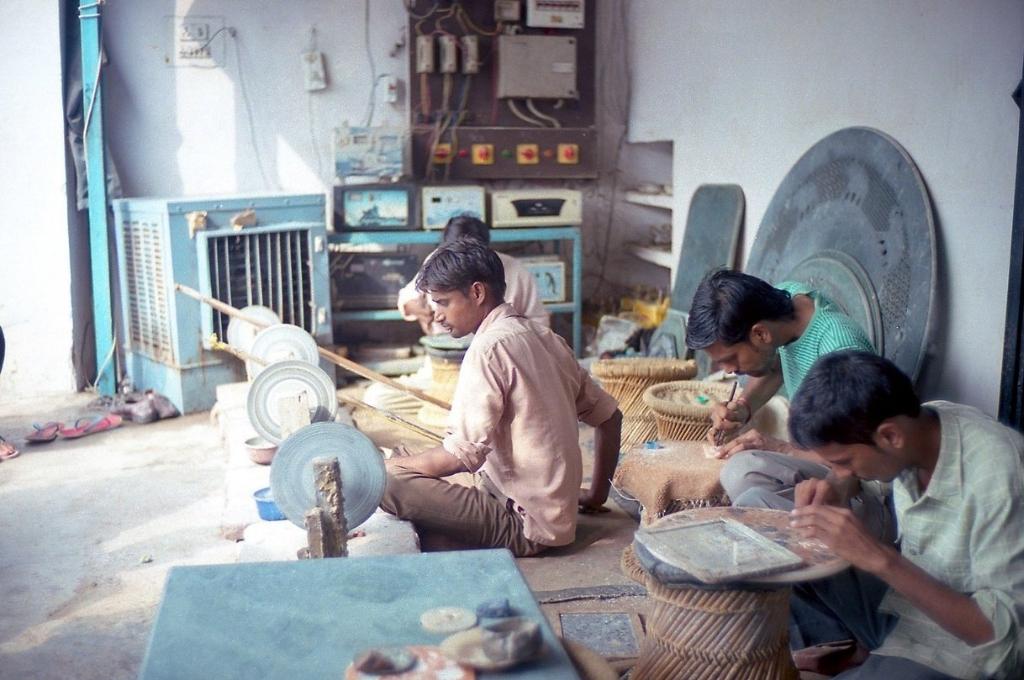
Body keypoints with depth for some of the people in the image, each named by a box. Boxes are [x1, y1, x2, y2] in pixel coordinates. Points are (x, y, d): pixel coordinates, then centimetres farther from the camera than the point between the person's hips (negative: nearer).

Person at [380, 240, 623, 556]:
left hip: (524, 528, -9)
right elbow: (609, 416, 15)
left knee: (390, 482, -17)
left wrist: (389, 466, -8)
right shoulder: (543, 337, 8)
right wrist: (597, 494, 24)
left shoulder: (490, 346, -17)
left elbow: (464, 454, -23)